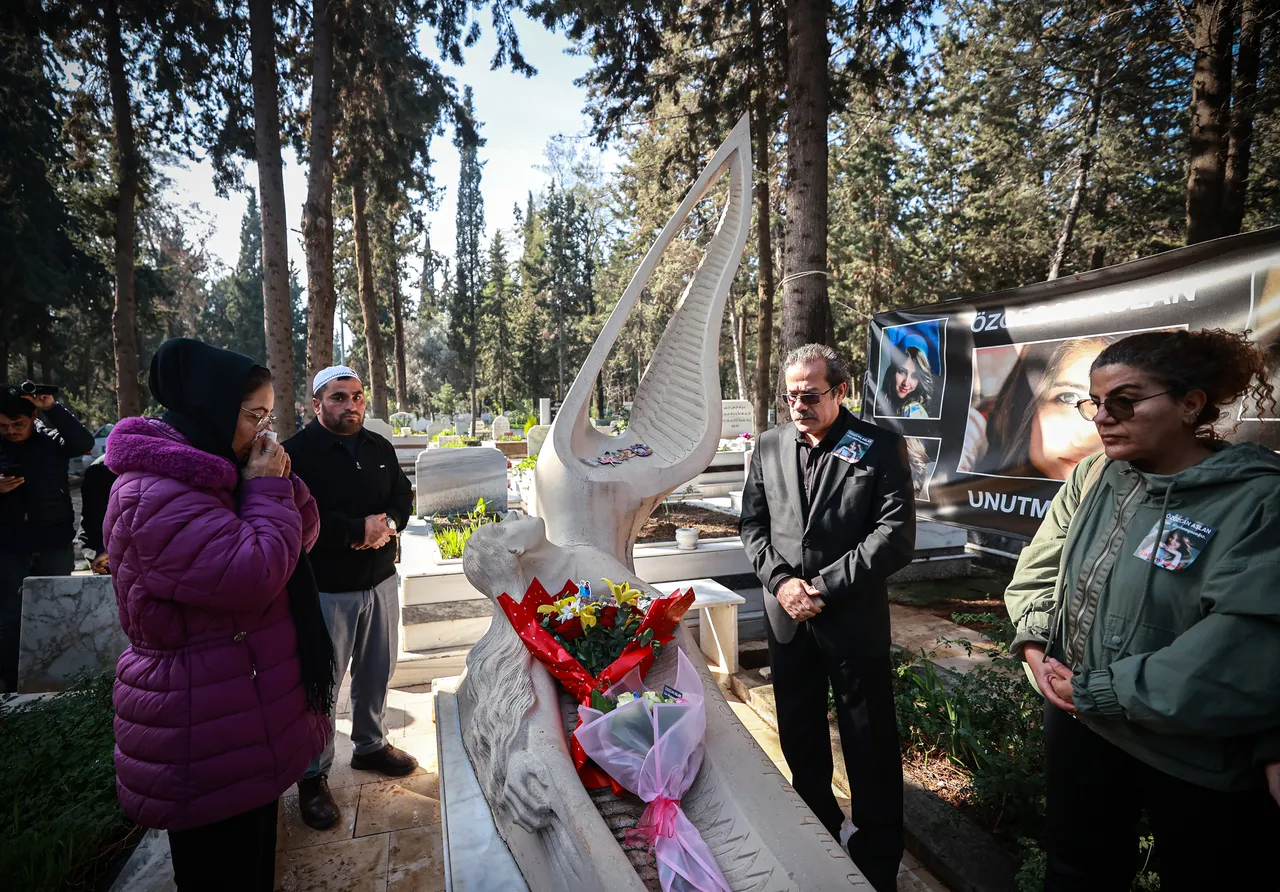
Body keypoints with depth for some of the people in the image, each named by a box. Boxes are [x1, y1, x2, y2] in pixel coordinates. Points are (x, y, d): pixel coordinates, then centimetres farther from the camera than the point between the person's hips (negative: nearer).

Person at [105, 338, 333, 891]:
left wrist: (279, 483, -5)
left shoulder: (211, 474, 9)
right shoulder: (153, 497, -23)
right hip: (206, 737, -9)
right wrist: (266, 489, -18)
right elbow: (256, 575, -30)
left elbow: (303, 534, 12)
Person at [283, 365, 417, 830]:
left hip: (381, 581, 6)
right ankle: (313, 776, 21)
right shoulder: (298, 452, -12)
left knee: (377, 671, 18)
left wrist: (388, 523, -12)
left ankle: (370, 745, 39)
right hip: (326, 588, -6)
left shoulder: (379, 448, 8)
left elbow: (403, 494, 10)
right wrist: (357, 531, -22)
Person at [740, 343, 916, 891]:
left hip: (855, 620, -4)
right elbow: (754, 524, 6)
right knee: (799, 738, 20)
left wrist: (825, 586, -17)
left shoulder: (880, 448, -9)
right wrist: (781, 581, -10)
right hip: (786, 618, 5)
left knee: (869, 745, 9)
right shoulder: (769, 447, 4)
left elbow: (896, 534, -13)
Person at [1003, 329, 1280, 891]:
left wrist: (1097, 692, -22)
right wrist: (1033, 643, -9)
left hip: (1202, 761, -4)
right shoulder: (1092, 478, -1)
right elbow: (1038, 569, 8)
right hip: (1079, 724, 5)